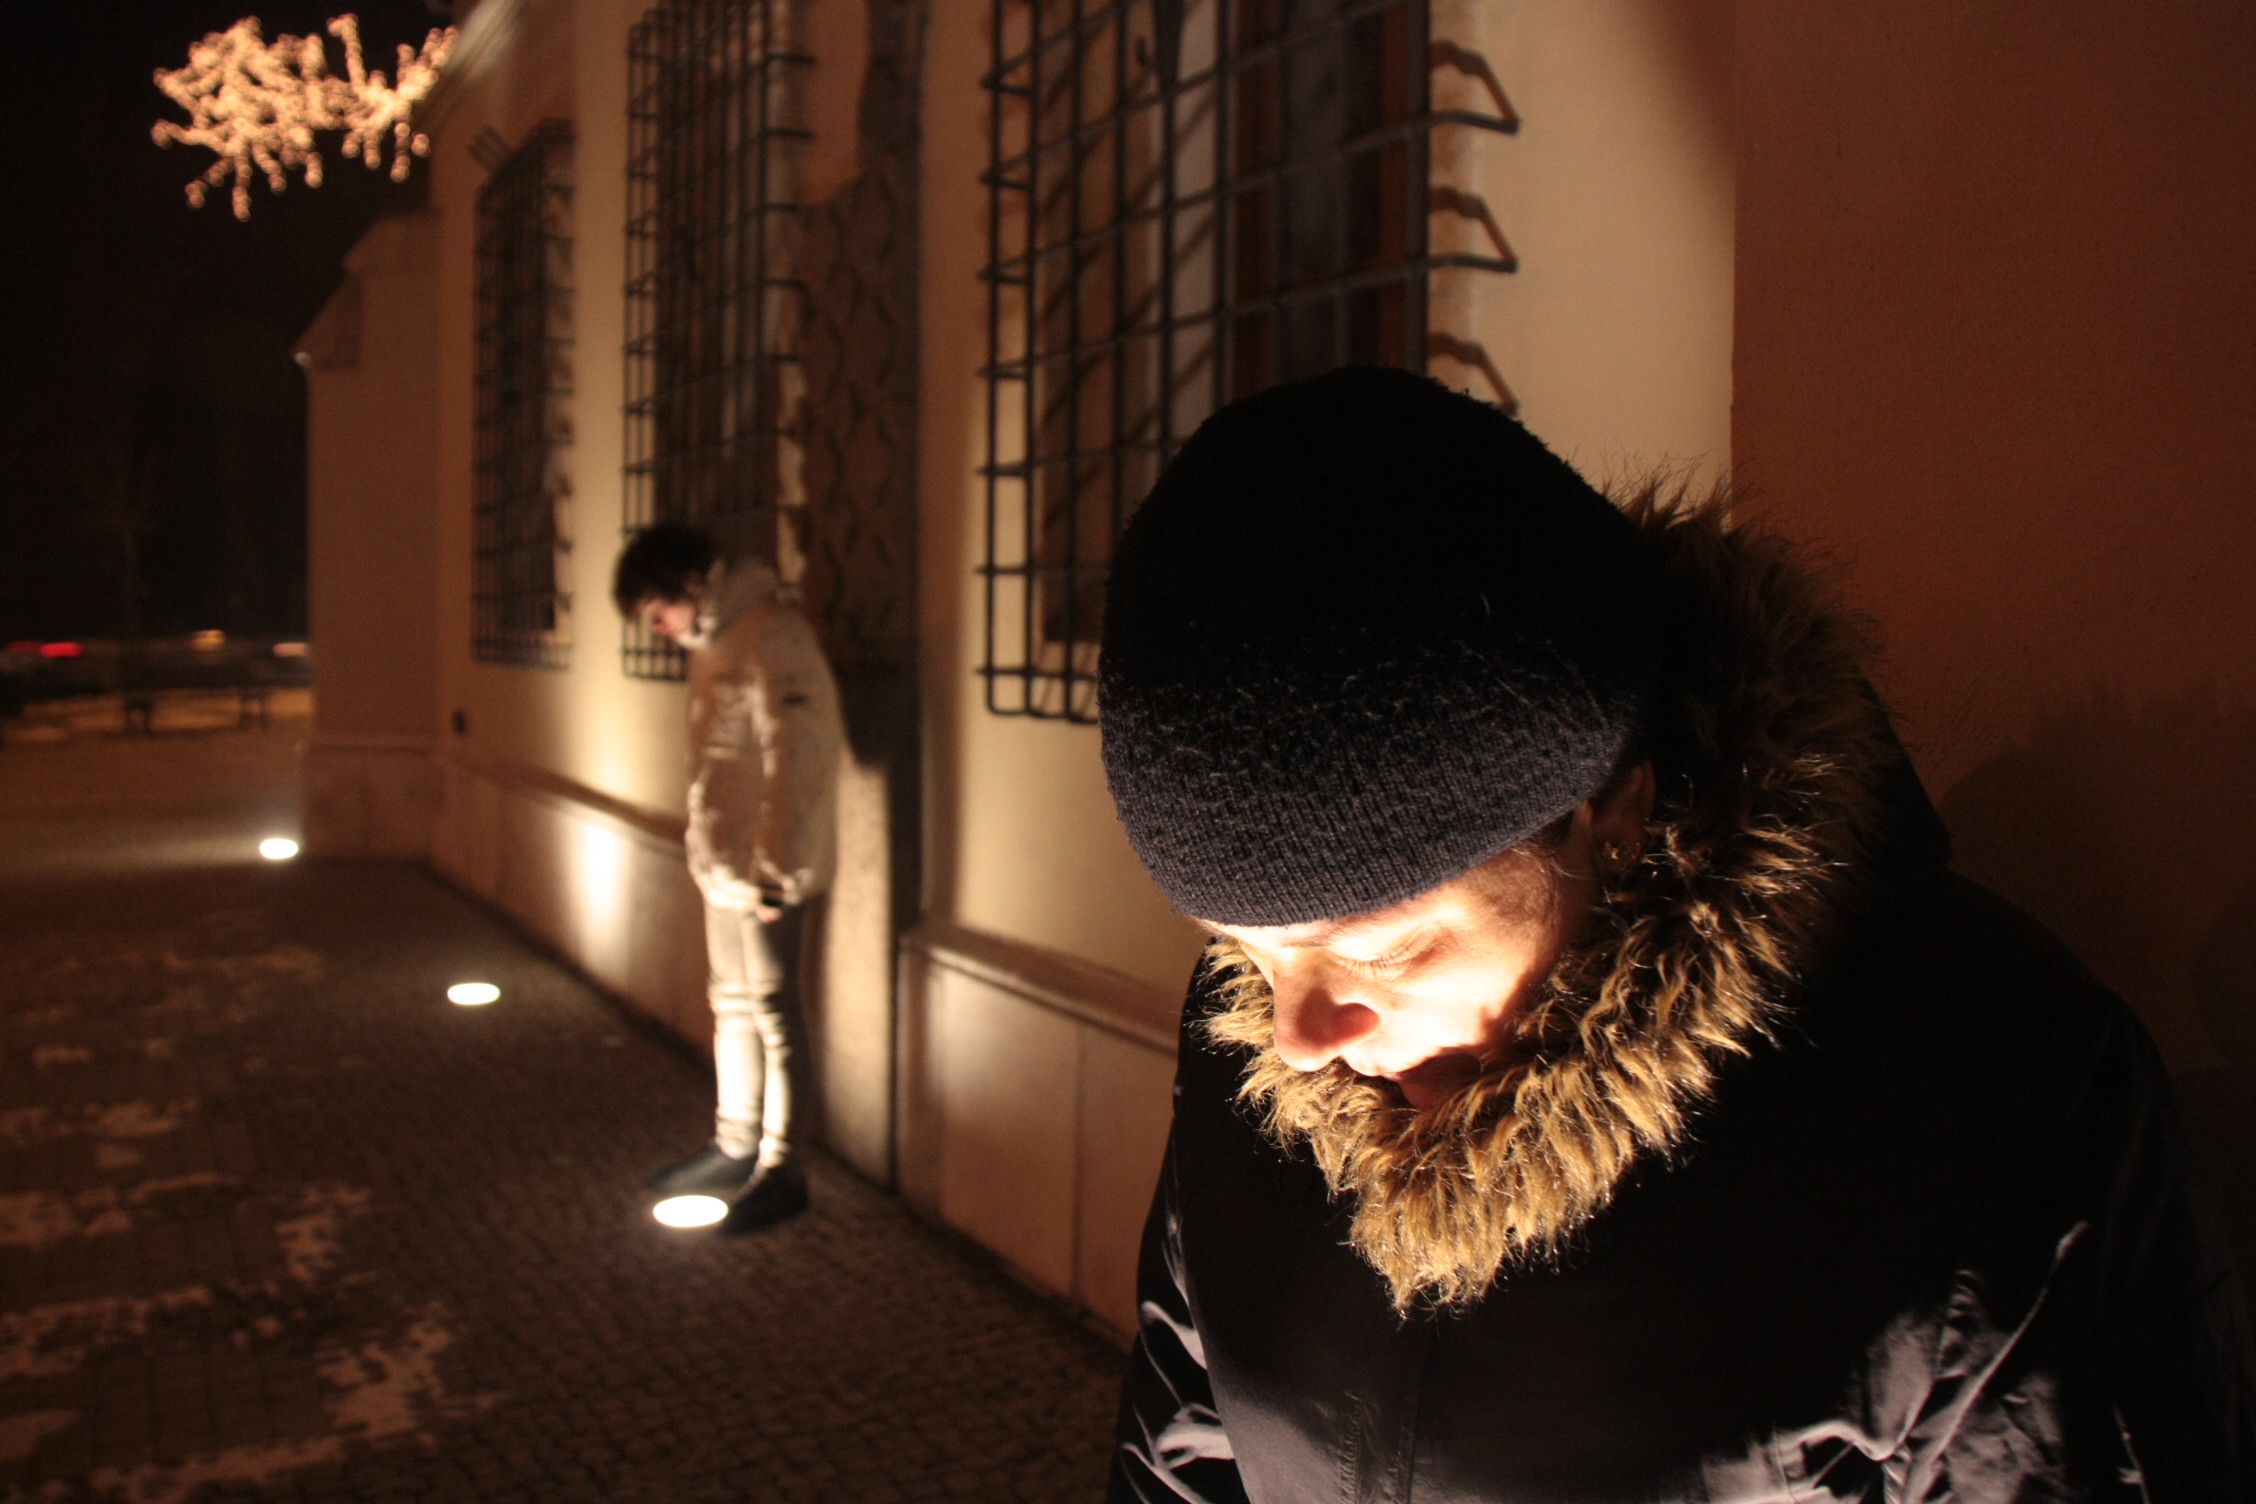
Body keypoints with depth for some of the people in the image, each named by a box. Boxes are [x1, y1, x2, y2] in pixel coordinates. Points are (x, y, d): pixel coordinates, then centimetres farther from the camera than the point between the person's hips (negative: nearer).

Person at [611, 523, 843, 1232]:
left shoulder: (770, 636, -18)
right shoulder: (713, 640, 12)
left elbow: (793, 760, -23)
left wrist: (775, 870, -22)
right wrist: (709, 851, 13)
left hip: (763, 870, -9)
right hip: (723, 864, 9)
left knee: (772, 1012, 0)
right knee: (731, 1002, 18)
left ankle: (782, 1171, 12)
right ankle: (735, 1147, 31)